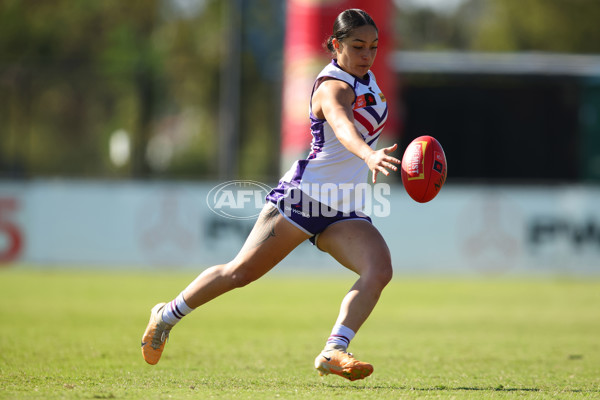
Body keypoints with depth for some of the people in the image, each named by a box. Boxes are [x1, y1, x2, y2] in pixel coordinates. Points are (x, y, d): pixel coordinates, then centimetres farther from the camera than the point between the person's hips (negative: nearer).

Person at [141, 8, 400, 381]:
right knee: (242, 271, 0)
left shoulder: (366, 78, 8)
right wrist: (369, 154, -62)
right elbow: (342, 125, -44)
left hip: (344, 212, 7)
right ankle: (167, 316, 22)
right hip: (303, 196, -7)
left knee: (380, 269, -20)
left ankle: (334, 353, -28)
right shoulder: (333, 88, -19)